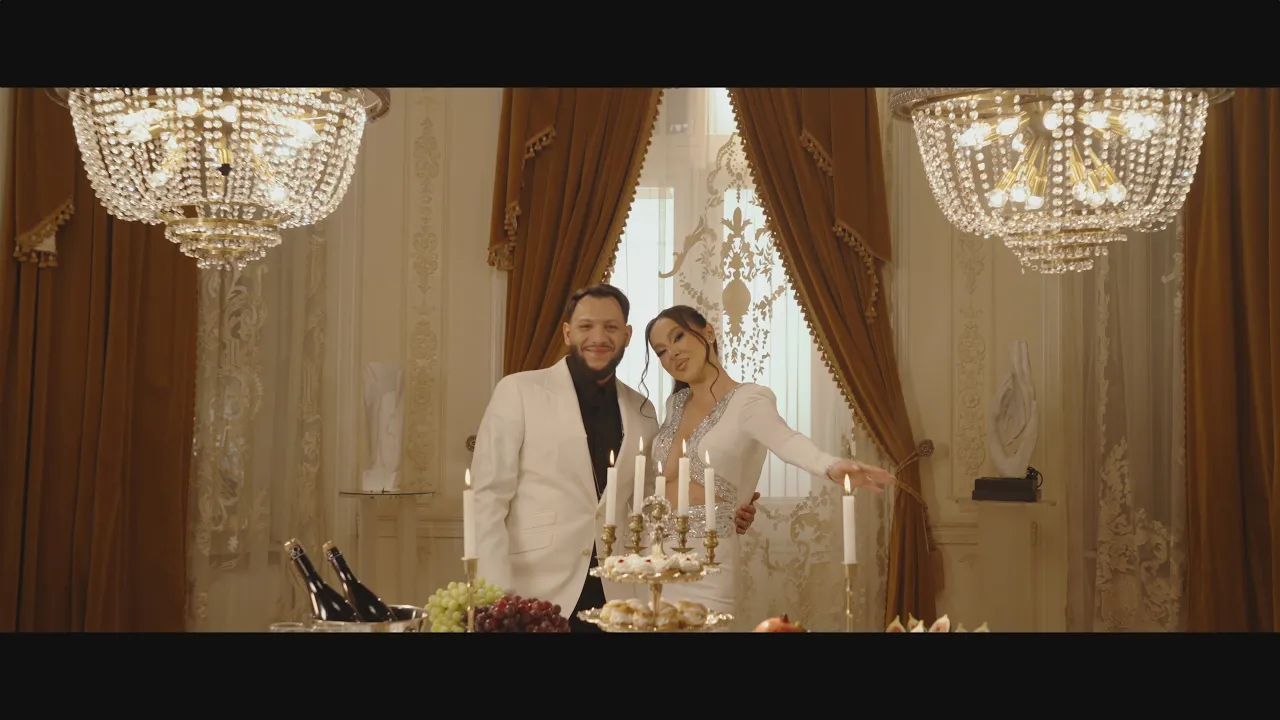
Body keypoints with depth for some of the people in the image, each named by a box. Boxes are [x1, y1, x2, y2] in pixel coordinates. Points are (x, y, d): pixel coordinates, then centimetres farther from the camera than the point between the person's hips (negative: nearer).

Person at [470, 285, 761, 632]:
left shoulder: (642, 411, 10)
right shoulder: (518, 392, -3)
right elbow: (489, 496, -6)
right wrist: (497, 594, -13)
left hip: (614, 596, 4)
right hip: (534, 595, -3)